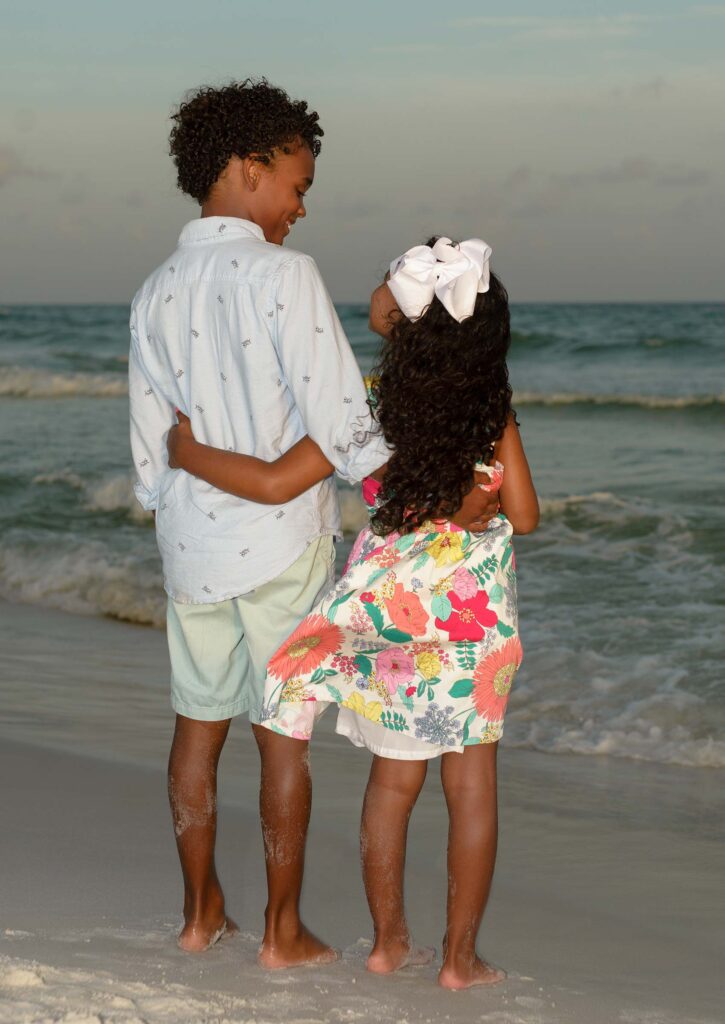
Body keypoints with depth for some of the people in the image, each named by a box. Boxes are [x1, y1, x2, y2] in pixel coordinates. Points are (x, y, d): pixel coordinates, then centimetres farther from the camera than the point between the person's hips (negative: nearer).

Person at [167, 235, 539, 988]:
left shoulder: (368, 408, -13)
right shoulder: (493, 406, -9)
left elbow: (274, 482, -16)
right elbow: (524, 516, -5)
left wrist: (186, 451, -1)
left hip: (388, 606, 0)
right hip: (474, 610, 0)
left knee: (393, 777, 15)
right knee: (471, 783, 8)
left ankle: (388, 941, 24)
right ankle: (460, 956, 10)